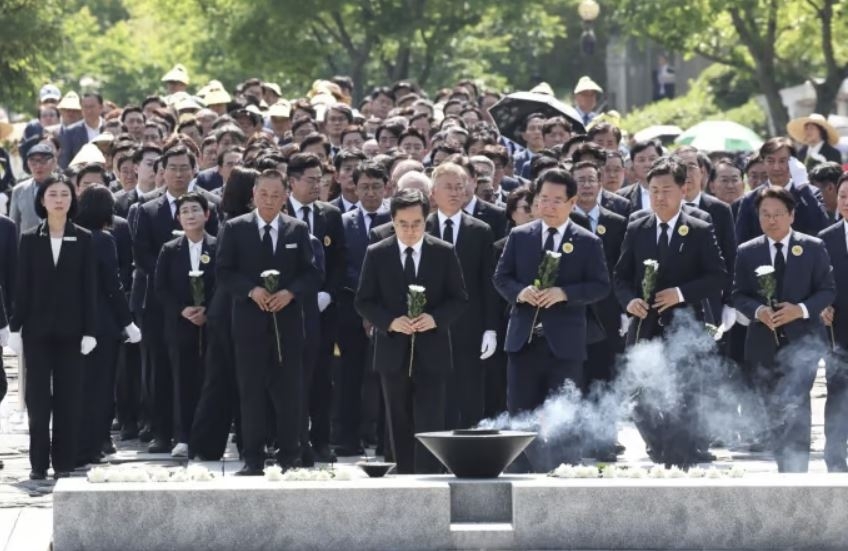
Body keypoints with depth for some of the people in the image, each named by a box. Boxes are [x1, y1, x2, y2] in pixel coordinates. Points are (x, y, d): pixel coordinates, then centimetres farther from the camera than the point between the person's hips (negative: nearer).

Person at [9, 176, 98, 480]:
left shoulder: (83, 239, 1)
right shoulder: (29, 239, 3)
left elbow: (89, 287, 0)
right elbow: (22, 286, 3)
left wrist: (90, 330, -5)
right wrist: (15, 328, -2)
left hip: (69, 329, 0)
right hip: (37, 329, 0)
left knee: (68, 397, 1)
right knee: (38, 397, 1)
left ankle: (64, 462, 6)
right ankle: (39, 462, 6)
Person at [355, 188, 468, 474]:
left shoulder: (444, 253, 1)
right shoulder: (376, 254, 2)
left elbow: (459, 299, 4)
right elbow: (363, 302, 3)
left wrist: (436, 318, -15)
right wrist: (390, 322, -14)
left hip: (431, 353, -1)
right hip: (393, 352, 2)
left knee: (430, 423, -9)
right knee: (400, 426, 9)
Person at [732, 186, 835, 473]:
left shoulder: (813, 248, 1)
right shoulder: (747, 252, 6)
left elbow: (827, 290, 1)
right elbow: (739, 296, 6)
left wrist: (801, 309, -16)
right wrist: (758, 311, -15)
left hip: (802, 341, -3)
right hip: (764, 344, 3)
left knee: (796, 408, -15)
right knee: (774, 410, 9)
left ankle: (796, 469, -15)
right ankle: (783, 466, 21)